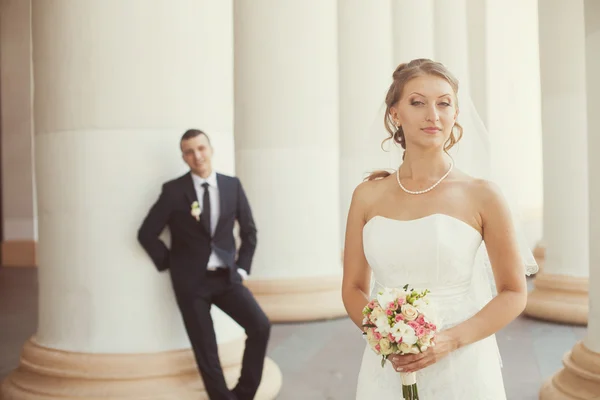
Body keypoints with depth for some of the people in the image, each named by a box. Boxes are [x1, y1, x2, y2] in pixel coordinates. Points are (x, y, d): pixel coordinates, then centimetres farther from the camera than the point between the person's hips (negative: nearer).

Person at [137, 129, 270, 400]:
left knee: (260, 326, -13)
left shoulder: (232, 185, 2)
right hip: (191, 281, -2)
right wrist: (172, 264, -3)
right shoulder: (173, 190, -6)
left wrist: (242, 267, 5)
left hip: (227, 278, 2)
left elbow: (249, 230, 12)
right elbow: (146, 234, -1)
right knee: (205, 348, 2)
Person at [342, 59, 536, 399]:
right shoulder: (367, 196, -1)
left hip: (460, 369, -2)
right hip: (386, 370, 2)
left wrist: (451, 339, -14)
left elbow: (515, 293, -2)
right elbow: (354, 288, 6)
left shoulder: (482, 196, -7)